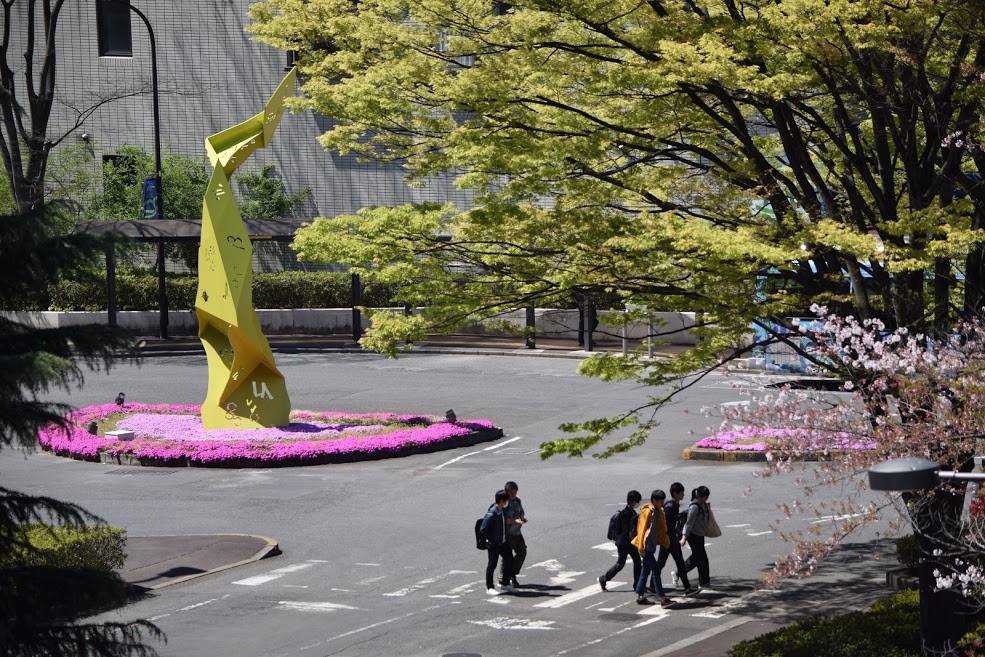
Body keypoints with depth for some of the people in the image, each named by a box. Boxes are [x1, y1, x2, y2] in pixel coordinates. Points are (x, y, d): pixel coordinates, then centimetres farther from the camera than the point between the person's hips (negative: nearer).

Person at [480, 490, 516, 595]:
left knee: (509, 560, 11)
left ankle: (505, 583, 25)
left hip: (502, 542, 8)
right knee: (492, 565, 1)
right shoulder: (492, 513, -22)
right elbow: (483, 529, -22)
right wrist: (491, 540, -17)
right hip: (493, 544, -8)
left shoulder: (503, 511, 4)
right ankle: (489, 587, 11)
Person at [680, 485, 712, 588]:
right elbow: (689, 522, -22)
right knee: (702, 558, -3)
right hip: (694, 535, -10)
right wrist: (684, 537, -25)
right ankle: (704, 582, 7)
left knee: (695, 557, 17)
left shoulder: (703, 504, 9)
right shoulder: (694, 506, -19)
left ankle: (678, 574, 29)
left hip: (700, 535, 10)